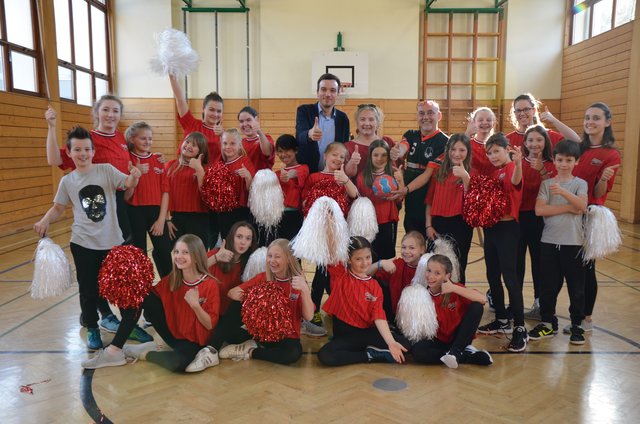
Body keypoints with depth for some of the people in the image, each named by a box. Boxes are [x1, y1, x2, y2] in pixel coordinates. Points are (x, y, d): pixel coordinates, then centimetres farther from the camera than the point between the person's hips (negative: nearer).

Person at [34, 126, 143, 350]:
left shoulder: (106, 170, -3)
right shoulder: (67, 180, 3)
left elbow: (127, 183, -15)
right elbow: (58, 207, 13)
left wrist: (134, 177, -38)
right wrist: (44, 221, -6)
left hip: (113, 241, -1)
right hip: (83, 244, 1)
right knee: (88, 289, 8)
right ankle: (92, 329, 24)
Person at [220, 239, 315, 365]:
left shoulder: (298, 281, -8)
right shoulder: (262, 278, -2)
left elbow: (308, 317, -17)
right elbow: (232, 292, -1)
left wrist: (305, 290, -31)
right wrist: (235, 294, -24)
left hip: (287, 337, -1)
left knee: (294, 353, -34)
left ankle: (249, 352, -14)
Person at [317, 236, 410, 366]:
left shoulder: (375, 287, 3)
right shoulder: (340, 274, -2)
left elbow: (379, 317, -6)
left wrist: (391, 342, -20)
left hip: (368, 332, 0)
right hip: (344, 334, 0)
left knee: (404, 344, -21)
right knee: (324, 355, -32)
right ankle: (372, 355, -13)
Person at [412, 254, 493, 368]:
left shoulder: (455, 289, -12)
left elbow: (482, 299, -28)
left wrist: (455, 288, -31)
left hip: (460, 339, -1)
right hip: (439, 341, 1)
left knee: (476, 306, -22)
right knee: (417, 350, -31)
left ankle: (456, 351, -20)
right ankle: (469, 356, -20)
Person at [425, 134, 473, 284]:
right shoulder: (438, 171, 8)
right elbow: (430, 201, 9)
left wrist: (465, 177, -23)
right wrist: (428, 226, 2)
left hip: (460, 226, -2)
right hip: (438, 224, 3)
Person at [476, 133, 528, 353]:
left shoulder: (511, 167, -10)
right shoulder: (495, 172, 14)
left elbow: (516, 181, -34)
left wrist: (518, 164, -55)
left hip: (507, 227, -9)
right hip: (491, 226, 9)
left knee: (510, 277, -9)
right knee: (492, 276, 13)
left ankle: (520, 328, -3)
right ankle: (501, 320, 25)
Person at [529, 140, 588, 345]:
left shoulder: (580, 183, 2)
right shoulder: (546, 183, 3)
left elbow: (582, 206, -17)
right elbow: (539, 210, -10)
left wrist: (563, 192, -31)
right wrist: (568, 208, -14)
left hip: (573, 242, -1)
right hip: (549, 241, 1)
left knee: (576, 286, 6)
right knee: (548, 285, 8)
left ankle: (577, 325, 20)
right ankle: (547, 322, 22)